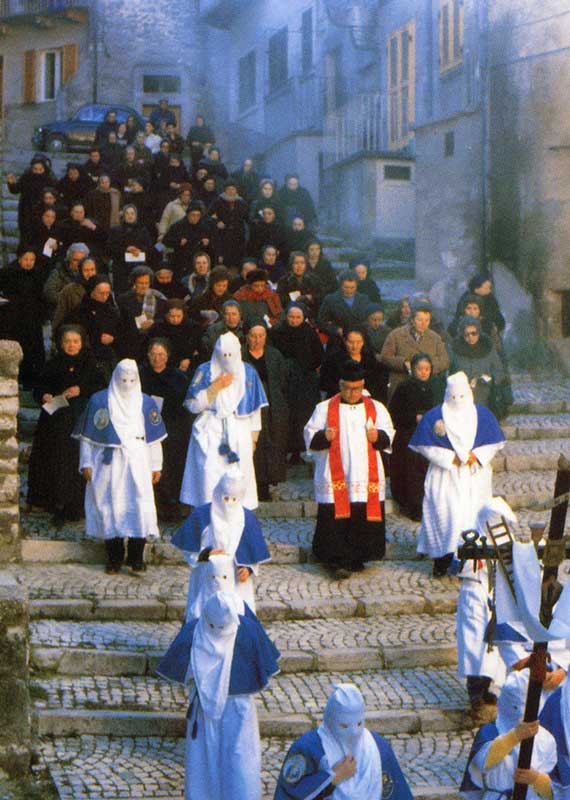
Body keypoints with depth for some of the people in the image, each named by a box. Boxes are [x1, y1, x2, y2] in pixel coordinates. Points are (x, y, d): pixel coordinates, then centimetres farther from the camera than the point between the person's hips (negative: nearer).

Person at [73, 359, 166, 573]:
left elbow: (154, 437, 12)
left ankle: (136, 557, -2)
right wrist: (86, 464, 1)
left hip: (137, 463, 1)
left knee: (140, 505, -9)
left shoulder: (146, 403, 9)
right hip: (108, 465, -1)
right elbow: (87, 436, 6)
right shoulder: (99, 401, 5)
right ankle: (114, 558, 7)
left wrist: (156, 466, 9)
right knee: (110, 508, -2)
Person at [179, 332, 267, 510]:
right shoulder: (205, 371, 2)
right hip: (210, 435, -2)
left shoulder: (248, 372, 8)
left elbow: (255, 408, 12)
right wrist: (215, 387, -11)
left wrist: (253, 437, 9)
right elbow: (192, 405, -3)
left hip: (239, 436, 2)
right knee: (210, 481, -12)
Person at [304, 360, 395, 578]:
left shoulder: (376, 408, 12)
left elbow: (389, 436, 12)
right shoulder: (325, 408, 6)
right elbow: (310, 436, 3)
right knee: (336, 518, -8)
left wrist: (378, 436, -10)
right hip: (335, 478, -2)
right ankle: (337, 560, -4)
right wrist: (324, 436, -18)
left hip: (367, 477, 2)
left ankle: (357, 558, 14)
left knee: (364, 518, 1)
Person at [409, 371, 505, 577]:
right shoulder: (434, 416, 0)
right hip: (445, 477, -2)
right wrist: (450, 458, -13)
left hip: (475, 476, 2)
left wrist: (477, 455, -10)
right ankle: (442, 560, -5)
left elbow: (494, 443, 7)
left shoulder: (482, 414, 7)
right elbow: (426, 446, -4)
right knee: (446, 512, -10)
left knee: (474, 512, -4)